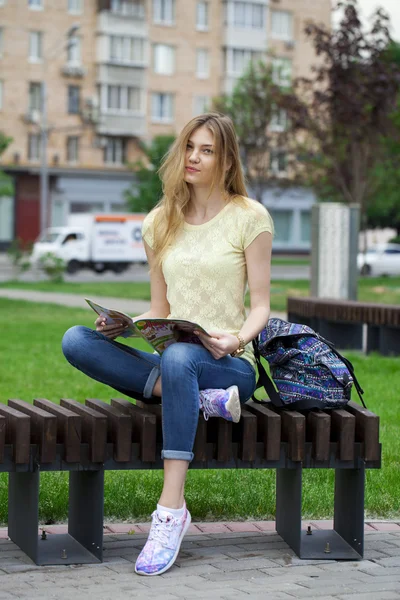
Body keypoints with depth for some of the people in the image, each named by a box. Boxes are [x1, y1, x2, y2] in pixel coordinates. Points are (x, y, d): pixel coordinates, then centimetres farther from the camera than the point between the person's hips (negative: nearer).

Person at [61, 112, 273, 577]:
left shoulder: (250, 217, 1)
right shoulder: (160, 223, 13)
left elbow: (261, 307, -1)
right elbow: (159, 310, 15)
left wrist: (238, 339, -23)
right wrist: (121, 326, -5)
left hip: (231, 365, -4)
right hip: (173, 362, 4)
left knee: (179, 356, -41)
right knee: (76, 341, -21)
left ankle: (171, 511, -41)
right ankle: (202, 399, -27)